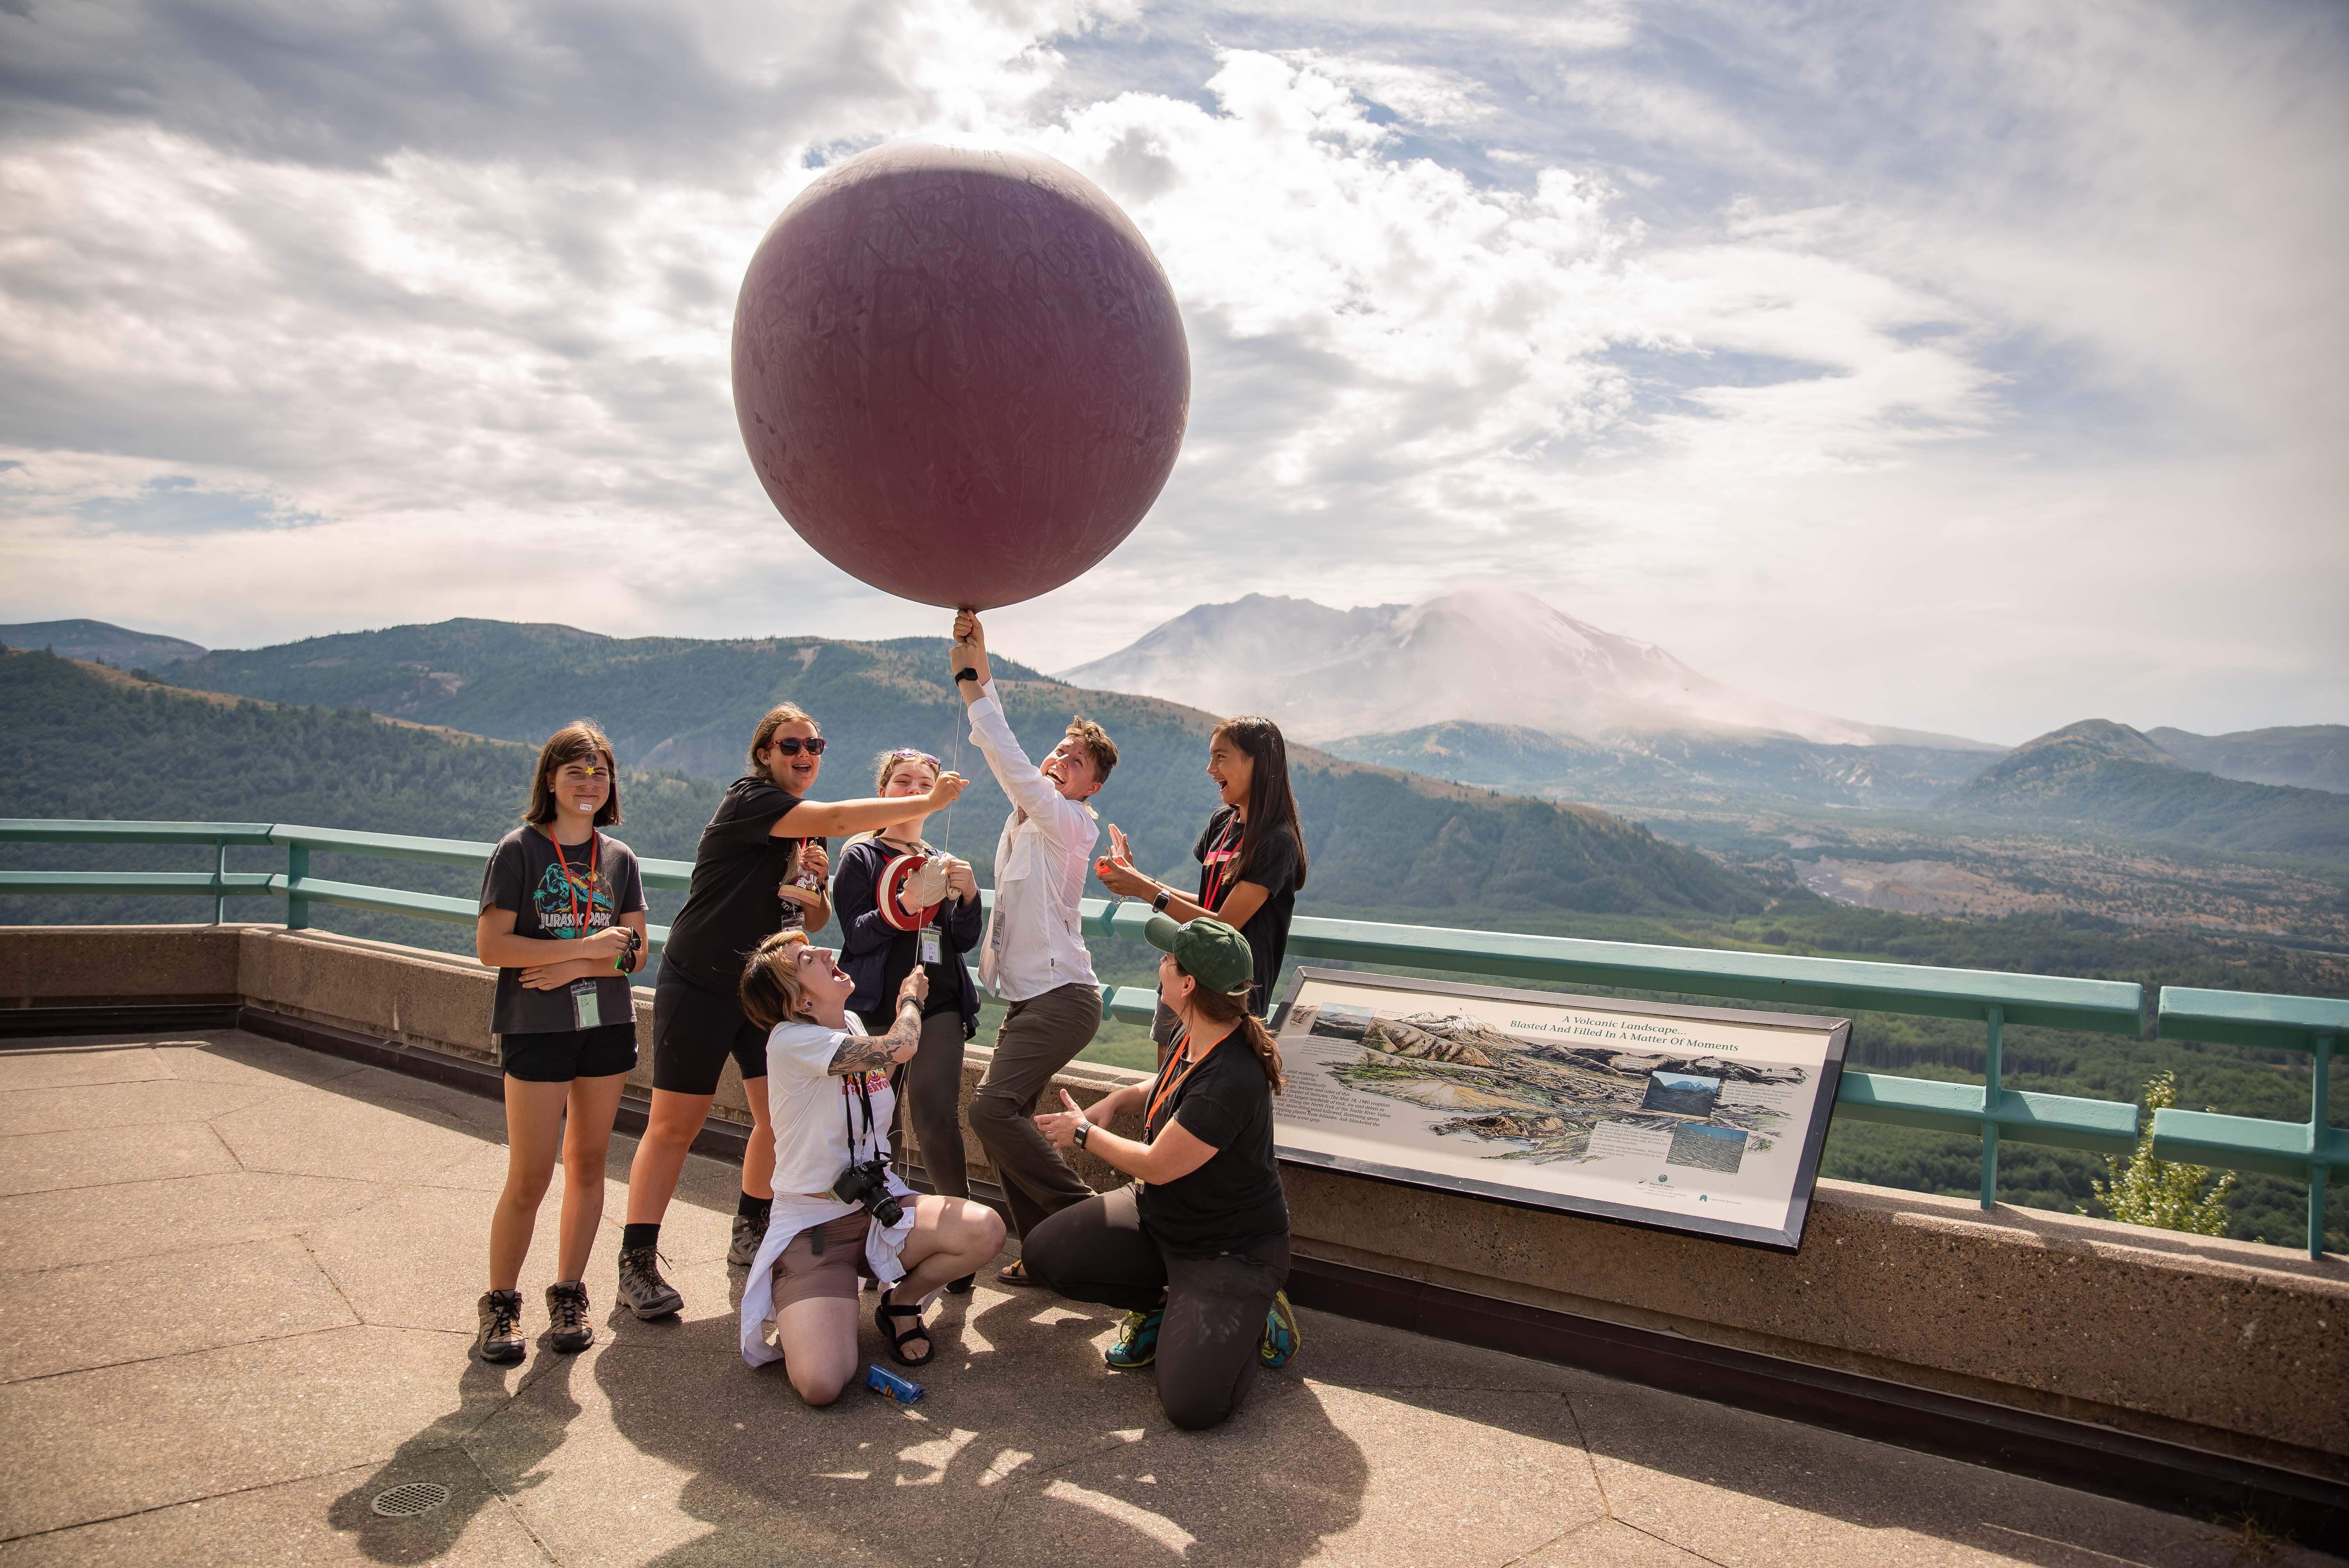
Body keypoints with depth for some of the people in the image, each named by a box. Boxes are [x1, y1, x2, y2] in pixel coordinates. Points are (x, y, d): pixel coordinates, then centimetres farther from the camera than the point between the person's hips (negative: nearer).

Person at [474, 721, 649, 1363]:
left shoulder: (619, 859, 6)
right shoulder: (519, 850, -5)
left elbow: (633, 953, 2)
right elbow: (491, 946, -12)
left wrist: (572, 969, -15)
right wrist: (587, 947, -15)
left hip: (608, 1025, 4)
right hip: (536, 1029, -4)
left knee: (588, 1163, 10)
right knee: (530, 1178, -2)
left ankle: (569, 1294, 24)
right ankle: (500, 1302, 17)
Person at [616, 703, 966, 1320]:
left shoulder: (810, 831, 11)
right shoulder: (748, 800, -14)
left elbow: (814, 923, 16)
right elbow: (840, 819, -29)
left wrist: (817, 890, -7)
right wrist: (929, 802, -27)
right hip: (700, 987, -7)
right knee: (674, 1126, -2)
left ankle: (752, 1235, 25)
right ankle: (637, 1262, 7)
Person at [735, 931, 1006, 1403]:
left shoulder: (852, 1024, 6)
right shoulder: (790, 1040, -19)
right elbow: (900, 1048, -23)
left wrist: (908, 998, 16)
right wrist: (911, 997, -3)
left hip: (878, 1208, 7)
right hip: (813, 1225, -7)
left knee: (986, 1230, -21)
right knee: (821, 1385, -26)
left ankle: (902, 1303, 9)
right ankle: (799, 1319, 11)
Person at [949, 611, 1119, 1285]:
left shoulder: (1073, 822, -11)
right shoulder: (1027, 813, 12)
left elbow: (1010, 762, -22)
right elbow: (1005, 756, 5)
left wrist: (972, 685, -21)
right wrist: (978, 660, -3)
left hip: (1062, 997, -9)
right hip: (1028, 998, 9)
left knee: (993, 1108, -21)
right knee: (1002, 1119, 5)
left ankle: (1084, 1213, -10)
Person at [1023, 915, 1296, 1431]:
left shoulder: (1233, 1079, -34)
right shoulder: (1192, 1039, -5)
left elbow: (1156, 1166, -25)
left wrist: (1084, 1133, -9)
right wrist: (1113, 1102, 1)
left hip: (1229, 1250, -8)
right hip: (1157, 1215, 9)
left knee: (1190, 1405, -21)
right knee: (1043, 1253, -1)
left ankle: (1250, 1320, 8)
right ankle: (1163, 1305, 13)